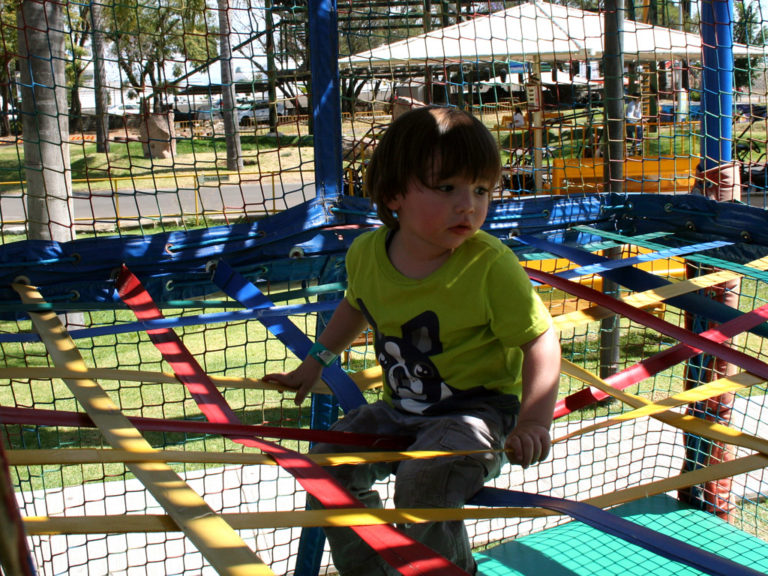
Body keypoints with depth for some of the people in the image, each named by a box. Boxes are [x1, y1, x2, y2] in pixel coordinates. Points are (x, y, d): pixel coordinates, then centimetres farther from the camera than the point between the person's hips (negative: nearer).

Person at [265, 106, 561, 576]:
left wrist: (534, 422, -29)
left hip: (477, 410, -6)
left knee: (422, 483, -28)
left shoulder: (491, 267, -22)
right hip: (401, 411, 6)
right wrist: (318, 361, 21)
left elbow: (540, 341, -17)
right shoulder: (366, 253, -6)